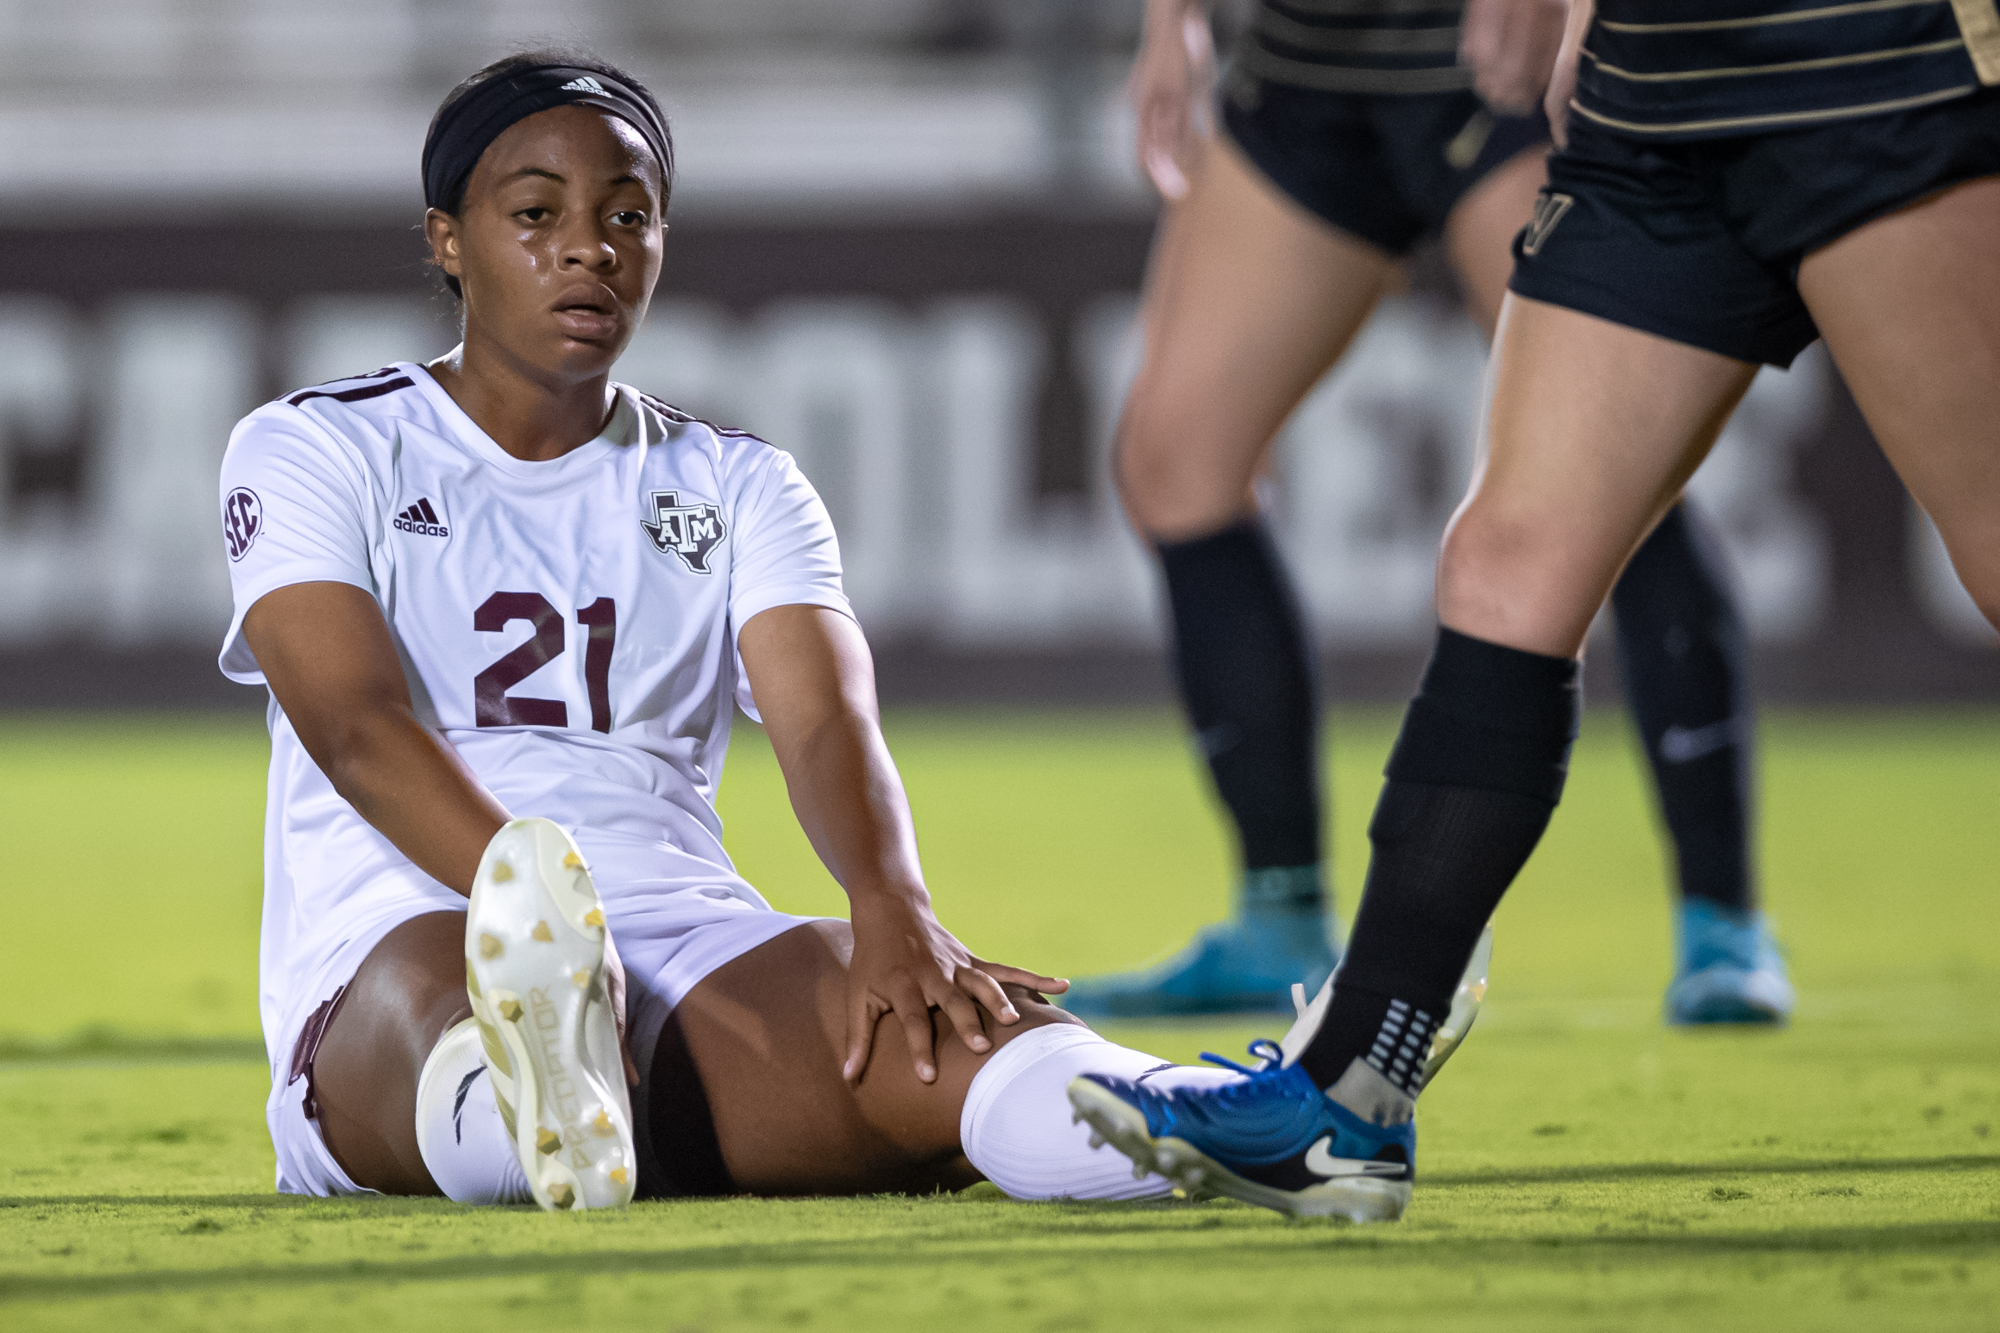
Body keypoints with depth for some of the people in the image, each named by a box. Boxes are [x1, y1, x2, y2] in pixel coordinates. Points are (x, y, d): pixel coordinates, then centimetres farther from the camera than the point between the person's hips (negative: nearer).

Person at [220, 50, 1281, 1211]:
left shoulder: (738, 487, 21)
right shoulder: (316, 451, 11)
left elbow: (826, 722, 1)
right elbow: (357, 726, -7)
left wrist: (896, 915, -24)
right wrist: (538, 918, -28)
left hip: (687, 950, 2)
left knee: (951, 1028, -32)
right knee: (444, 988, -43)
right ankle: (534, 1097, -80)